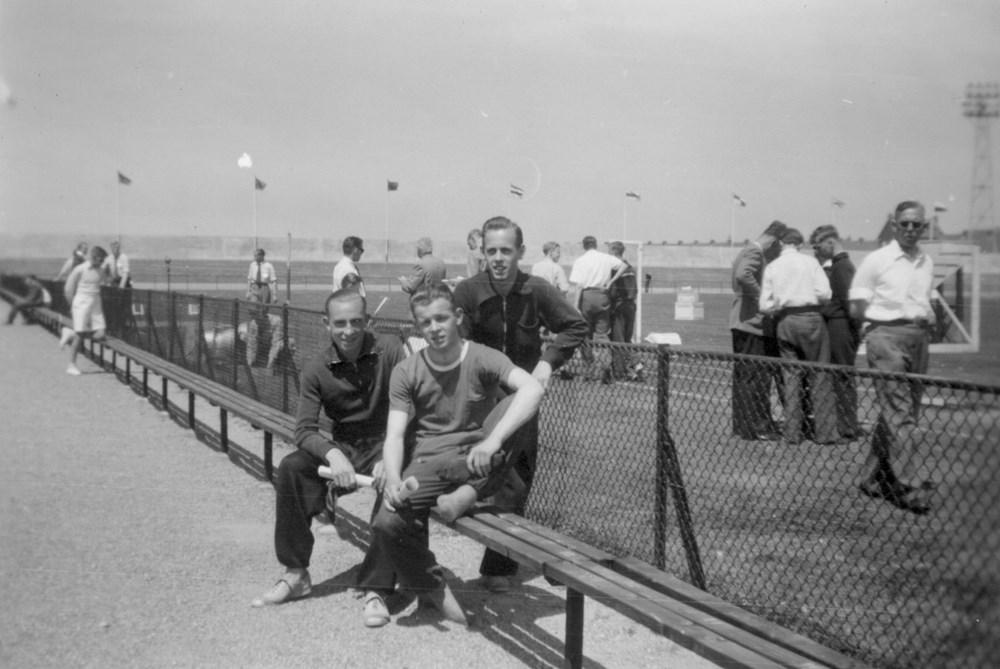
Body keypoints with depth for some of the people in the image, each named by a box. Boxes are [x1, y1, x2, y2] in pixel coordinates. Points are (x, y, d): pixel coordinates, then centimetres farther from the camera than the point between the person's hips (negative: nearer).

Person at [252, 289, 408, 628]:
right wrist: (332, 454, -31)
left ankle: (376, 590, -22)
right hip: (342, 448, 3)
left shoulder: (390, 350, -11)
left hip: (386, 444, -3)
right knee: (290, 468, -21)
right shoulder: (316, 370, -4)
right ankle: (296, 574, -6)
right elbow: (304, 430, -10)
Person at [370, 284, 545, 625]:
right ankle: (431, 585, 2)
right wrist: (393, 480, -26)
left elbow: (532, 388, -25)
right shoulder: (407, 373, 2)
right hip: (429, 463, 1)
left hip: (477, 459, -1)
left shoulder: (482, 359, -6)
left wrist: (492, 442, -38)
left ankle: (469, 492, -15)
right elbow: (395, 436, -4)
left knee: (514, 404, -27)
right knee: (387, 523, -26)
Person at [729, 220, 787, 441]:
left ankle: (742, 426, 17)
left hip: (743, 322, 11)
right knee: (755, 377, -7)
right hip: (753, 323, -11)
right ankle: (756, 427, -4)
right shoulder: (755, 252, -13)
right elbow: (743, 275, -31)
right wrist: (760, 297, -21)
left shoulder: (748, 251, 19)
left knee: (743, 376, 12)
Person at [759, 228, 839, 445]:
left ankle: (792, 433, 8)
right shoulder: (810, 262, -1)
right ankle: (824, 431, 2)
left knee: (791, 376, 8)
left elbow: (765, 305, 0)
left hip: (784, 322, 3)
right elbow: (824, 293, -8)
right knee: (819, 375, 3)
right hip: (809, 318, -3)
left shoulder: (771, 267, 5)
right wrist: (810, 298, 12)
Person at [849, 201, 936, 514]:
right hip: (886, 336, -6)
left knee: (905, 413, 9)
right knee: (899, 414, -11)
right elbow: (856, 309, -1)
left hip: (918, 338, 6)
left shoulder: (927, 262, 14)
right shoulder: (876, 260, -2)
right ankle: (911, 487, -13)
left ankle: (874, 478, 20)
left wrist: (927, 317, 5)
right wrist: (895, 314, -4)